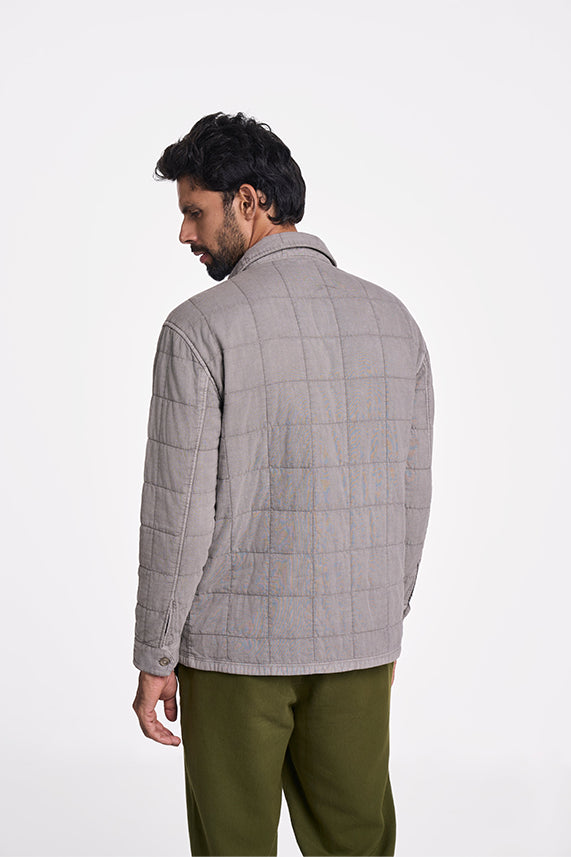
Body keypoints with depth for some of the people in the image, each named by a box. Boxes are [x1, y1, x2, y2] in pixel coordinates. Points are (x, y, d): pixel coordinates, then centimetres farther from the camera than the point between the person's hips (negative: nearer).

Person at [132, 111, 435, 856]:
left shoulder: (201, 328, -15)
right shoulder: (392, 319, 2)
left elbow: (178, 510, -15)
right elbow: (408, 494, 7)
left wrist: (154, 660, -5)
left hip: (236, 641, -4)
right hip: (352, 640, 4)